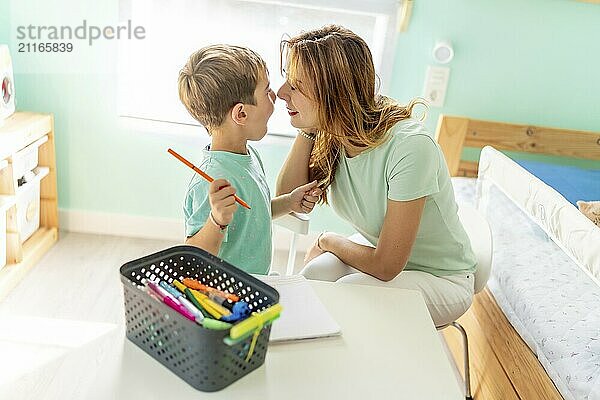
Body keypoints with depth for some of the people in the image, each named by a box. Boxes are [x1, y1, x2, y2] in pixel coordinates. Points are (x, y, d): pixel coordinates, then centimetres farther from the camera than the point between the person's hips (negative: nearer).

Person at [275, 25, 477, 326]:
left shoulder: (409, 146, -33)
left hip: (441, 279, -5)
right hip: (378, 252, 5)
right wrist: (307, 129, -19)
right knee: (313, 274, -23)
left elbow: (385, 266, -27)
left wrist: (326, 241, -9)